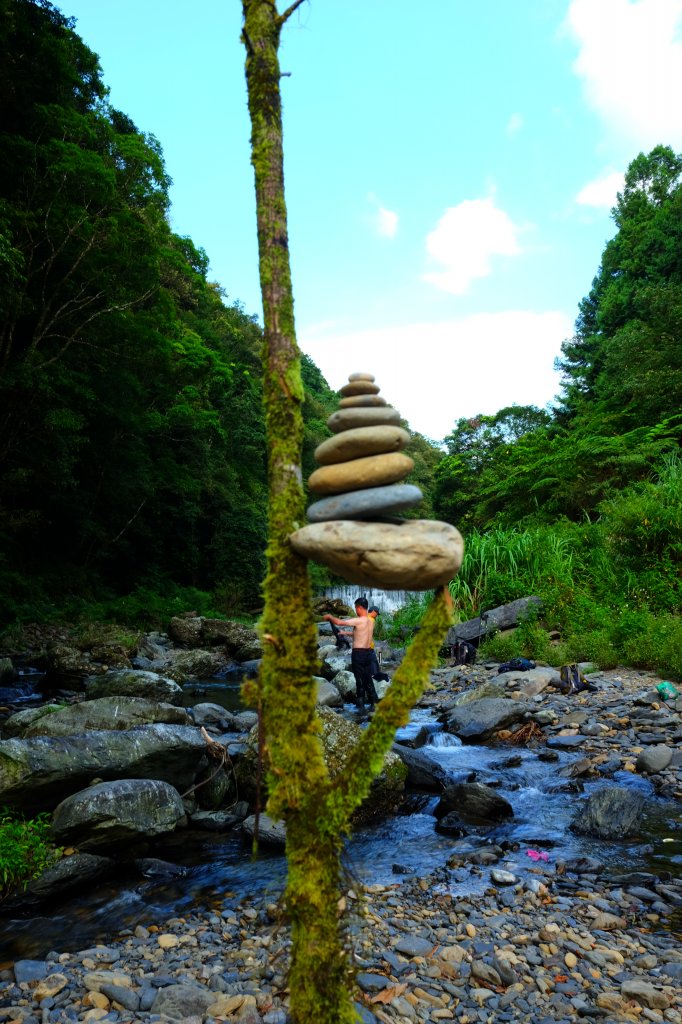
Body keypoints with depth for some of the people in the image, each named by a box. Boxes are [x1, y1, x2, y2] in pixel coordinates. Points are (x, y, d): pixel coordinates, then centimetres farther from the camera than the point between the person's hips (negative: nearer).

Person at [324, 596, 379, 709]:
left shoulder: (358, 621, -18)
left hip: (358, 653, -7)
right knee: (368, 678, 14)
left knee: (359, 679, 1)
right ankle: (373, 701, 17)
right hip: (368, 651, 7)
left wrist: (330, 617, -2)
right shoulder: (371, 621, 5)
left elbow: (339, 622, -20)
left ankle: (360, 702, 8)